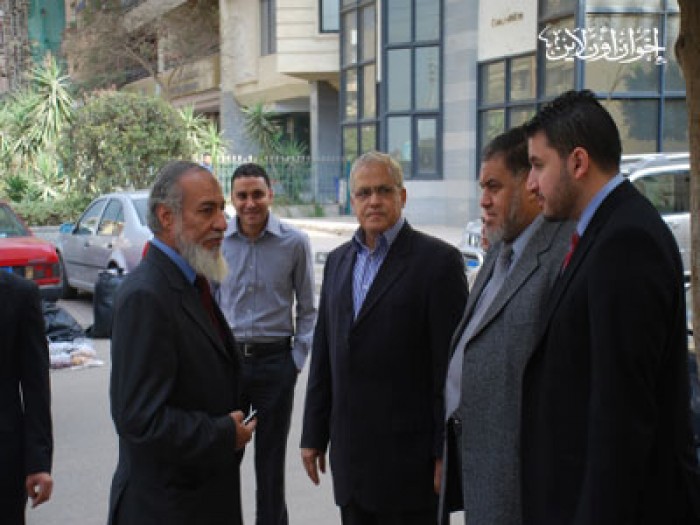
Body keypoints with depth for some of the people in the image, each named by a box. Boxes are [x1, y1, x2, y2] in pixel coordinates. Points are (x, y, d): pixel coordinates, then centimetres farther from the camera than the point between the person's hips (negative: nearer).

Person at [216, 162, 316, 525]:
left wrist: (298, 359, -2)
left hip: (275, 361, -1)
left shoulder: (294, 242, -4)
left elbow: (307, 309, 3)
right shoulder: (217, 241, 0)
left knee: (271, 458, 11)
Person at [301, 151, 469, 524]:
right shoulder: (338, 261, 12)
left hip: (408, 457, -5)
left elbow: (450, 365, -11)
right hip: (349, 452, 6)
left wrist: (446, 454, -12)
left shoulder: (437, 260, -8)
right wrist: (313, 434, 13)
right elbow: (323, 355, 14)